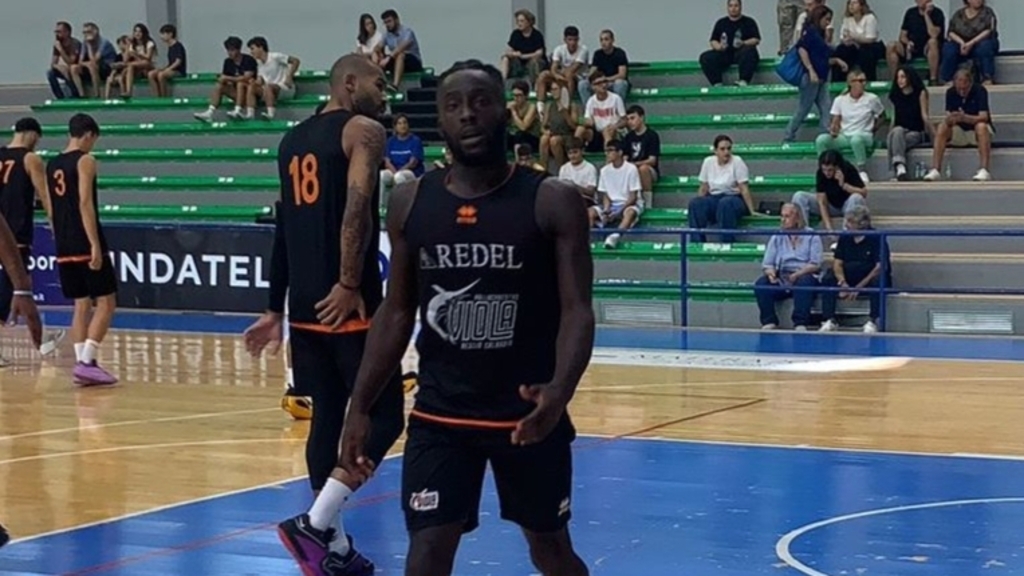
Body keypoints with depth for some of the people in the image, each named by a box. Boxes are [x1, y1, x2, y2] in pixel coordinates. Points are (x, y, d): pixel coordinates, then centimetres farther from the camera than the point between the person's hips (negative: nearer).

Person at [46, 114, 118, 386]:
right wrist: (95, 245, -20)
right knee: (106, 303, -2)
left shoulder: (52, 164, 15)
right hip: (86, 245, -8)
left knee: (81, 305, 11)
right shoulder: (85, 161, -8)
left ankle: (82, 363, 5)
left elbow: (51, 209, 17)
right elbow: (85, 203, -18)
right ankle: (87, 362, -11)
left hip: (64, 247, 8)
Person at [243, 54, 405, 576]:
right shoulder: (364, 130, -5)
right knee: (384, 416, 0)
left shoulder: (291, 140, 18)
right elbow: (356, 210, -20)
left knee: (327, 418, 13)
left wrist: (275, 309, 21)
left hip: (305, 303, 8)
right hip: (348, 301, -8)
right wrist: (351, 284, -22)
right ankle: (314, 524, -11)